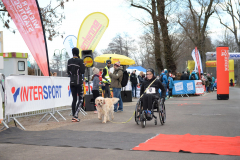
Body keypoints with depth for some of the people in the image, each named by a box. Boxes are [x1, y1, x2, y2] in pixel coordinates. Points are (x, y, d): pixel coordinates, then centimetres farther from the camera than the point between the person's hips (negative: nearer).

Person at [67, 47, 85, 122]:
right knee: (80, 99, 1)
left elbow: (68, 72, 11)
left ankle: (74, 117, 9)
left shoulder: (69, 61, 7)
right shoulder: (80, 61, -10)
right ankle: (75, 115, -13)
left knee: (74, 99, 9)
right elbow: (82, 71, -12)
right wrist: (84, 65, 3)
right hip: (78, 82, -5)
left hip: (72, 82, 6)